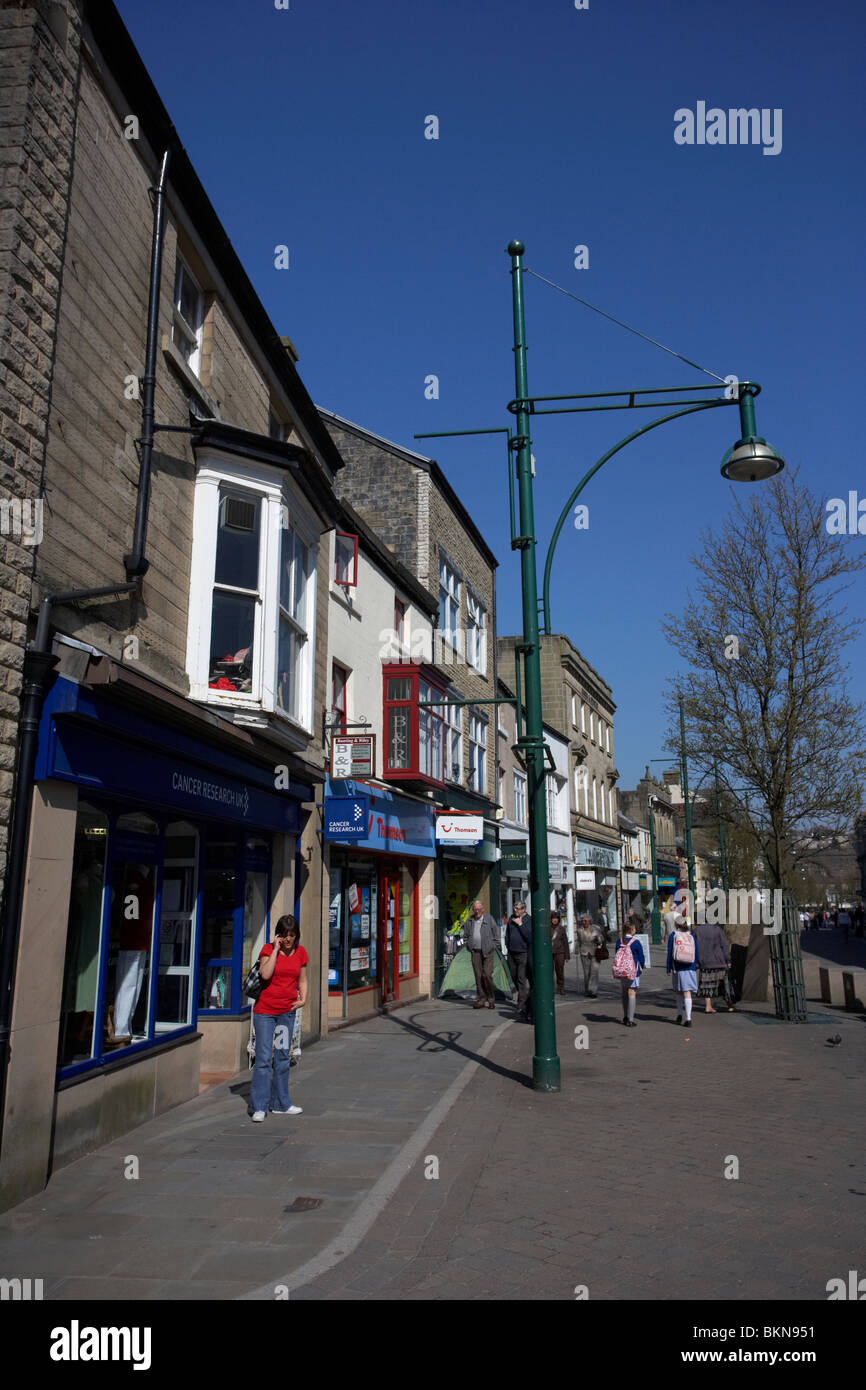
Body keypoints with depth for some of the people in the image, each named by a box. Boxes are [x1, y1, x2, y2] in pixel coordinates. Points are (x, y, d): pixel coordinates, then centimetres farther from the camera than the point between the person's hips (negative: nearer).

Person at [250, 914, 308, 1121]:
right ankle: (259, 1107, 1)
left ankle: (280, 1104, 22)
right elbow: (266, 974, -24)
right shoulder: (268, 949, -7)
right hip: (265, 1011, -4)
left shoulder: (300, 952, 5)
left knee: (283, 1057, 11)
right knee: (264, 1057, -6)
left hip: (287, 1011, 5)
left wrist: (303, 998, -2)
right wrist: (276, 949, -20)